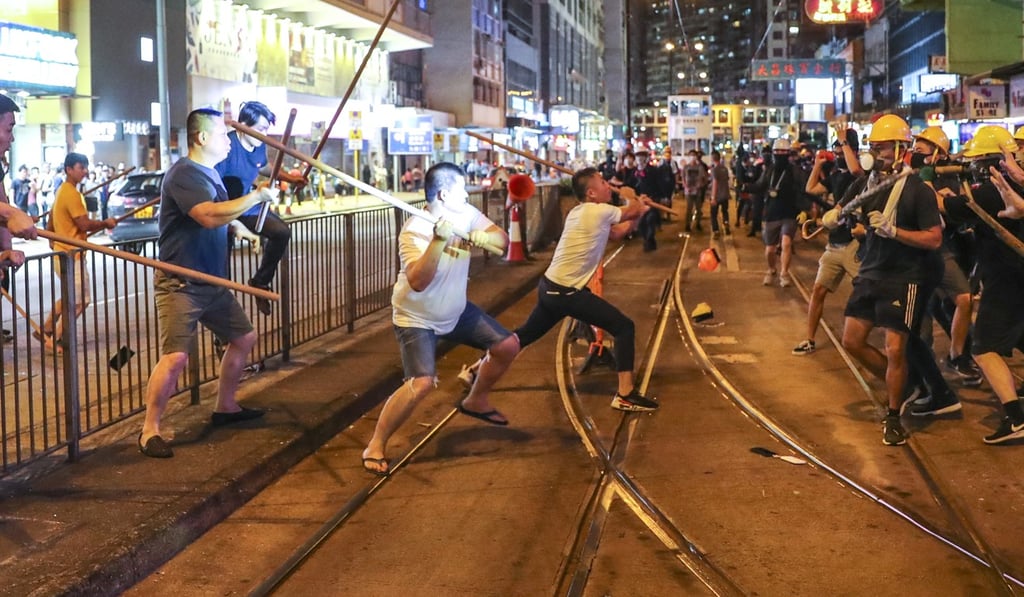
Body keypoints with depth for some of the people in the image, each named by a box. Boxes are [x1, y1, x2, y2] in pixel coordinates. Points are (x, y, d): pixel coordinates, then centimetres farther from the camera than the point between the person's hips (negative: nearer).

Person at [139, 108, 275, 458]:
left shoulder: (209, 173, 15)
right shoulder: (185, 173, -17)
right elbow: (210, 216, -32)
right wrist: (257, 197, -23)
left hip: (213, 282, 10)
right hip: (180, 284, -10)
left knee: (244, 338, 17)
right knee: (176, 357, -17)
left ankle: (225, 407, 31)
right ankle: (149, 431, -5)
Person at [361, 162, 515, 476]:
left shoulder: (466, 214, -7)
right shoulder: (415, 230, -28)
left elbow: (503, 240, -10)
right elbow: (418, 281, -39)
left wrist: (484, 237, -32)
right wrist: (439, 240, -48)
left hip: (456, 311, 8)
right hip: (416, 318, -8)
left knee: (508, 345, 10)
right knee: (422, 383, -26)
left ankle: (476, 401, 34)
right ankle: (375, 445, -10)